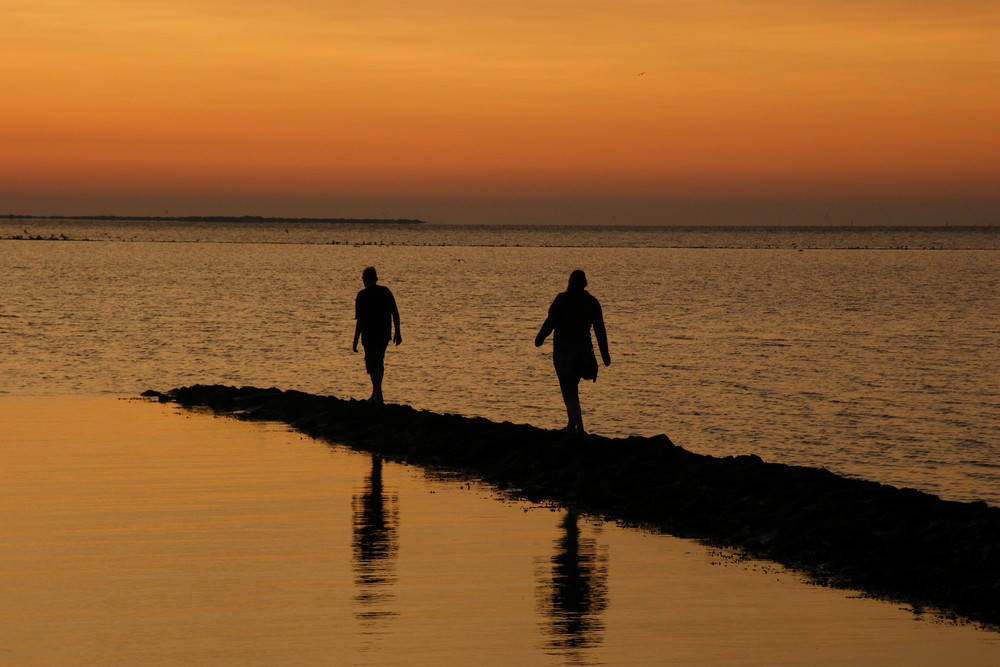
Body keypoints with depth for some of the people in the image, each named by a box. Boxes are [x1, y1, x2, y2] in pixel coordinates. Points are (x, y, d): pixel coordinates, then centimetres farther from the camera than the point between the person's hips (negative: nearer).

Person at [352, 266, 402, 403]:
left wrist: (355, 341, -8)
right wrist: (397, 332, 12)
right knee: (379, 362, 20)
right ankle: (376, 394, 31)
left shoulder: (362, 295, -10)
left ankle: (378, 395, -11)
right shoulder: (385, 291, 4)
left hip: (370, 335, -5)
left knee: (372, 365, -1)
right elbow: (395, 313, 4)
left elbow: (360, 320, -13)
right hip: (385, 334, 5)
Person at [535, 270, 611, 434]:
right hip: (584, 349, 5)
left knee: (569, 390, -4)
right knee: (572, 386, 22)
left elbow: (550, 322, -9)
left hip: (563, 349, -5)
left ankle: (579, 427, -16)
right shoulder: (592, 302, 4)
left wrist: (539, 339, 8)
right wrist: (605, 354, 8)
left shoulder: (562, 299, -8)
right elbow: (600, 330, 4)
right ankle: (572, 425, 24)